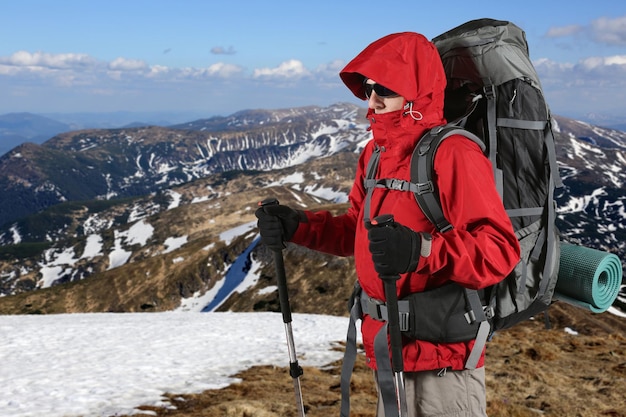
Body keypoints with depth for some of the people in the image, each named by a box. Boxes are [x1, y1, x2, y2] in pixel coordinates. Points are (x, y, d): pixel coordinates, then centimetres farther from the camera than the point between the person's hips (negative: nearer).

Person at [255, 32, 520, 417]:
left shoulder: (452, 153, -18)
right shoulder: (376, 152, 7)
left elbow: (500, 250, -24)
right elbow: (358, 230, 16)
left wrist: (423, 250, -39)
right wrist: (297, 226, 2)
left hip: (443, 357, -8)